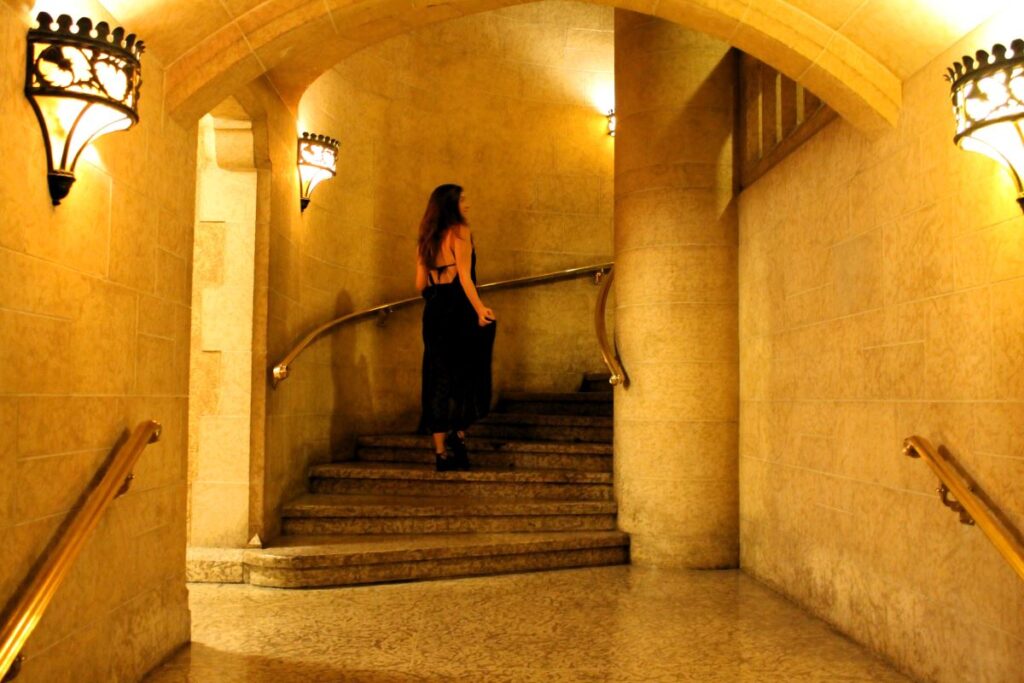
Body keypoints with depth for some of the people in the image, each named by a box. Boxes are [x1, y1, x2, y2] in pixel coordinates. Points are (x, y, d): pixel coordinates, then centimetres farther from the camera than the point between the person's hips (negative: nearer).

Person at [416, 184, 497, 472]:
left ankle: (441, 451, 9)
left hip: (434, 313, 6)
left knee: (438, 379, 8)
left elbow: (420, 284, 14)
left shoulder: (425, 239, 15)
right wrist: (479, 308, -27)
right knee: (468, 374, 5)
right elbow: (464, 275, -17)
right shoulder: (459, 231, -4)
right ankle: (458, 433, -5)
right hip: (460, 309, -6)